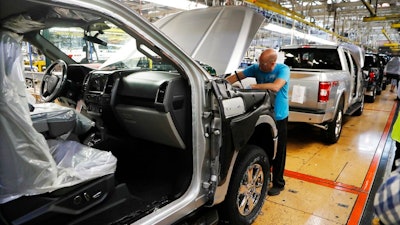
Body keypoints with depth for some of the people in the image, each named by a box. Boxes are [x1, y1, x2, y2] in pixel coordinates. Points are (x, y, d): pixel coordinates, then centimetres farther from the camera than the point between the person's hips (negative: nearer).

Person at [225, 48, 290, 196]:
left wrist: (253, 86, -27)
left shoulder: (283, 69, -15)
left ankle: (278, 183, 24)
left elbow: (275, 87, -31)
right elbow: (237, 76, -1)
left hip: (278, 117, -4)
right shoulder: (256, 68, -2)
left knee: (278, 152, 8)